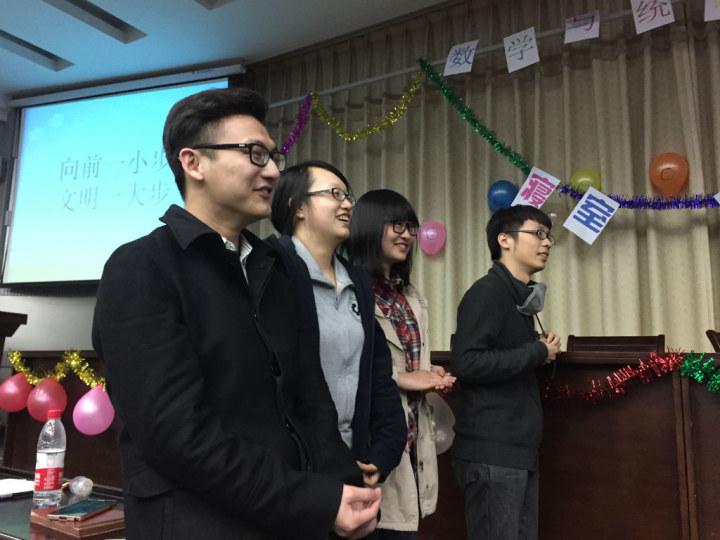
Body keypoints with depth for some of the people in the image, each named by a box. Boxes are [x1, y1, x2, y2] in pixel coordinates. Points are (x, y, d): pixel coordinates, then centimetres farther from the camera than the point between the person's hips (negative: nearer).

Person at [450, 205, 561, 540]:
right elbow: (466, 363, -25)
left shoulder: (519, 298, 17)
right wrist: (537, 353, -14)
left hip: (519, 449, 9)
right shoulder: (488, 291, -12)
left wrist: (541, 353, 5)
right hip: (492, 452, -9)